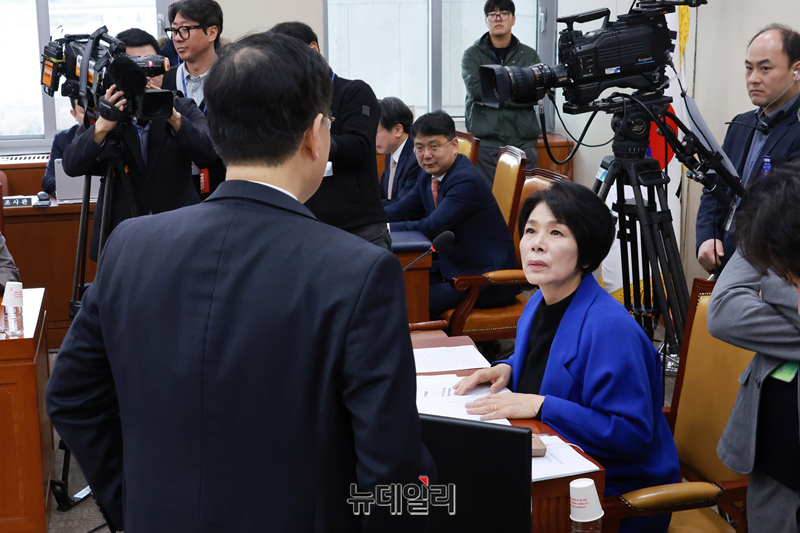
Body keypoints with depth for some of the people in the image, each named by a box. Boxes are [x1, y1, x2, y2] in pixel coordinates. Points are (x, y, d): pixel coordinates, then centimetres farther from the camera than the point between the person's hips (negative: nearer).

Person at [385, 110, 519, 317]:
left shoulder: (467, 180, -22)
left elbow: (432, 228, -27)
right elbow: (402, 210, 11)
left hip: (486, 278, -9)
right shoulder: (430, 176, 7)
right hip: (451, 267, 9)